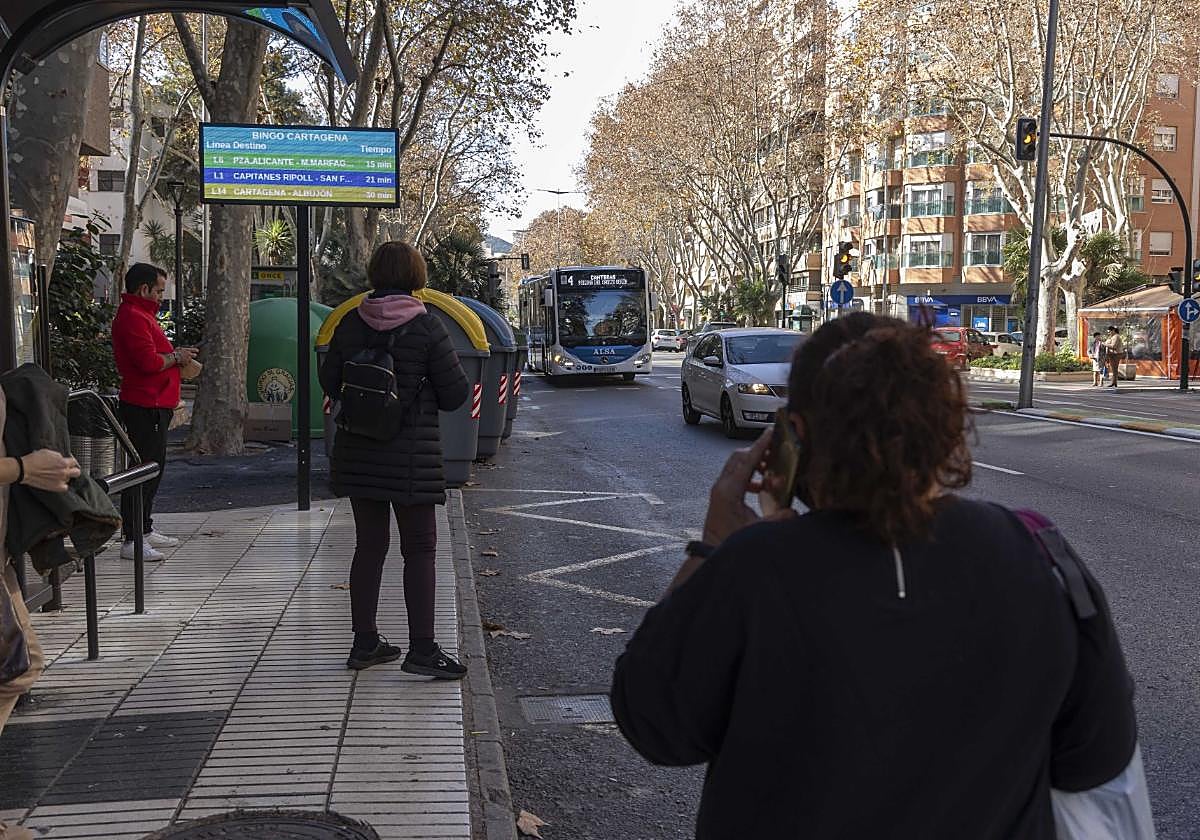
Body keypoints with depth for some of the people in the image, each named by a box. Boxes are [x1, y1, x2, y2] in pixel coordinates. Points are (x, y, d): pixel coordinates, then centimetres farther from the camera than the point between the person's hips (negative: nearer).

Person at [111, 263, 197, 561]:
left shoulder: (141, 313, 20)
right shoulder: (133, 317, -15)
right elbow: (149, 362, -24)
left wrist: (175, 353, 11)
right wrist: (176, 357, -8)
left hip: (155, 405, 11)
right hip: (145, 406, -11)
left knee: (153, 468, 17)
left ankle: (144, 530, 27)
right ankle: (131, 540, -7)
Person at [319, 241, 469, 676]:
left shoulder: (350, 323, 1)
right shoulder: (426, 326, -12)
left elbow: (329, 382, 9)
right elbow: (455, 394, -8)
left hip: (358, 453, 5)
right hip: (411, 456, -5)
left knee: (369, 545, 14)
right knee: (419, 549, 3)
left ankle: (364, 642, 21)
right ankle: (421, 649, 3)